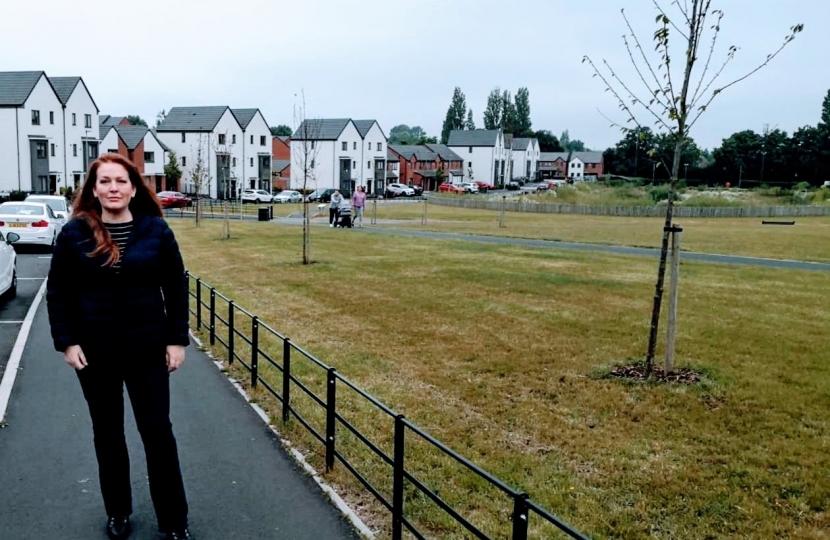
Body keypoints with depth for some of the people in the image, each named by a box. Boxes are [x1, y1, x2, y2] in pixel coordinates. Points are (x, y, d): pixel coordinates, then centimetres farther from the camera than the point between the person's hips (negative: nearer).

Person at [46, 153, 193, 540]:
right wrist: (66, 342, -6)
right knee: (108, 434, 14)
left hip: (148, 349, 0)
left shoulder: (155, 229, -4)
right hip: (95, 352, 1)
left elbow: (176, 287, 0)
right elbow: (58, 292, 2)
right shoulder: (74, 232, -4)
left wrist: (177, 339, -4)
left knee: (158, 431, 5)